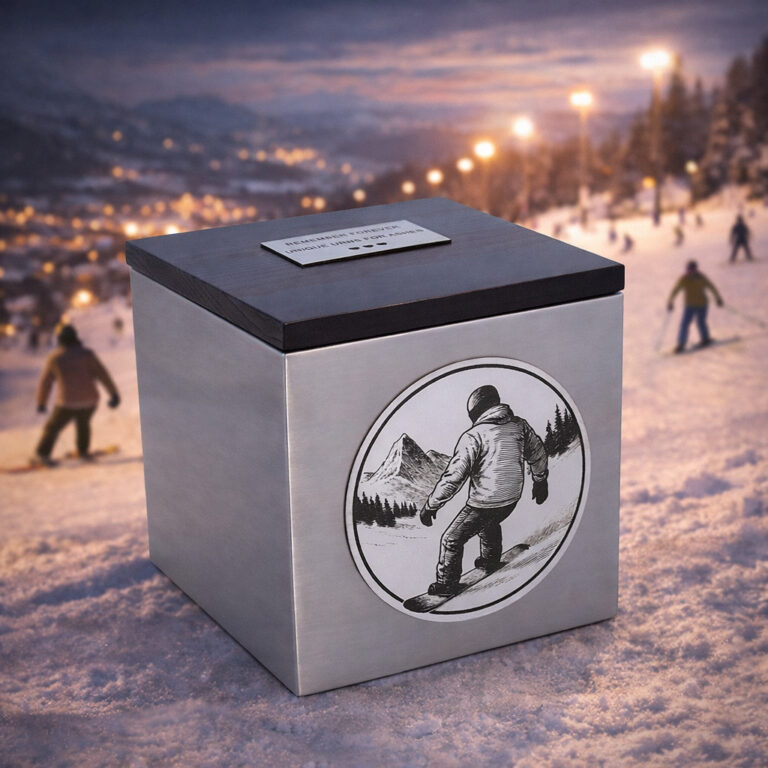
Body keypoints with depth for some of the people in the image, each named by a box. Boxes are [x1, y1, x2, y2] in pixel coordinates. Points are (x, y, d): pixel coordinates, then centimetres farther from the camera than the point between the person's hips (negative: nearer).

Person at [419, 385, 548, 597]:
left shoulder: (473, 436, -20)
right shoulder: (519, 425, -3)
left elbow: (454, 476, -21)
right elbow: (538, 453, 12)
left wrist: (431, 505, -13)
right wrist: (540, 481, 31)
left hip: (484, 503, -6)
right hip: (512, 498, 6)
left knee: (452, 539, 12)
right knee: (490, 524, 38)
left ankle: (447, 584, 21)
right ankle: (490, 560, 55)